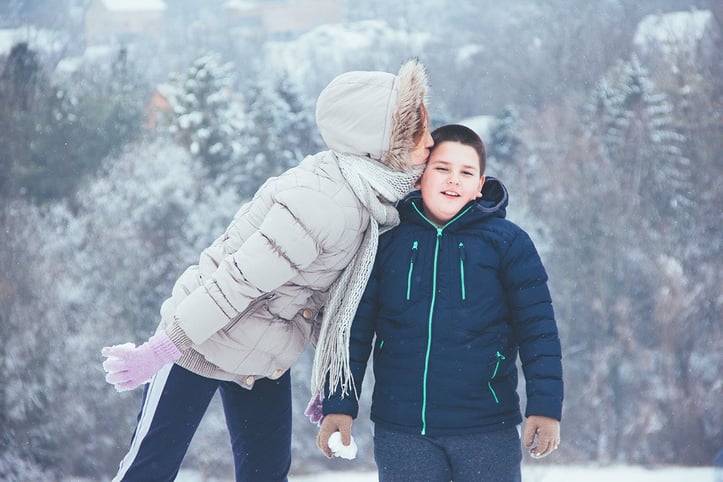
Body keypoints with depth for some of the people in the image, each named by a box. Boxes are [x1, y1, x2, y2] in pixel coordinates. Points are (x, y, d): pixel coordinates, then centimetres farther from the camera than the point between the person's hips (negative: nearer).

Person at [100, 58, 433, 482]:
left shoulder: (369, 197, -3)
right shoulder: (325, 203, -30)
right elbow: (238, 279, -27)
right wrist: (159, 351, -23)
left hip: (265, 359, 8)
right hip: (202, 340, -8)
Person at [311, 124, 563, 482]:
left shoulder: (506, 241, 0)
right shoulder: (385, 240, 4)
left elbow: (537, 328, -1)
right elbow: (355, 327, 7)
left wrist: (545, 406, -7)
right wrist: (339, 404, 3)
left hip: (487, 429, -1)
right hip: (400, 430, 1)